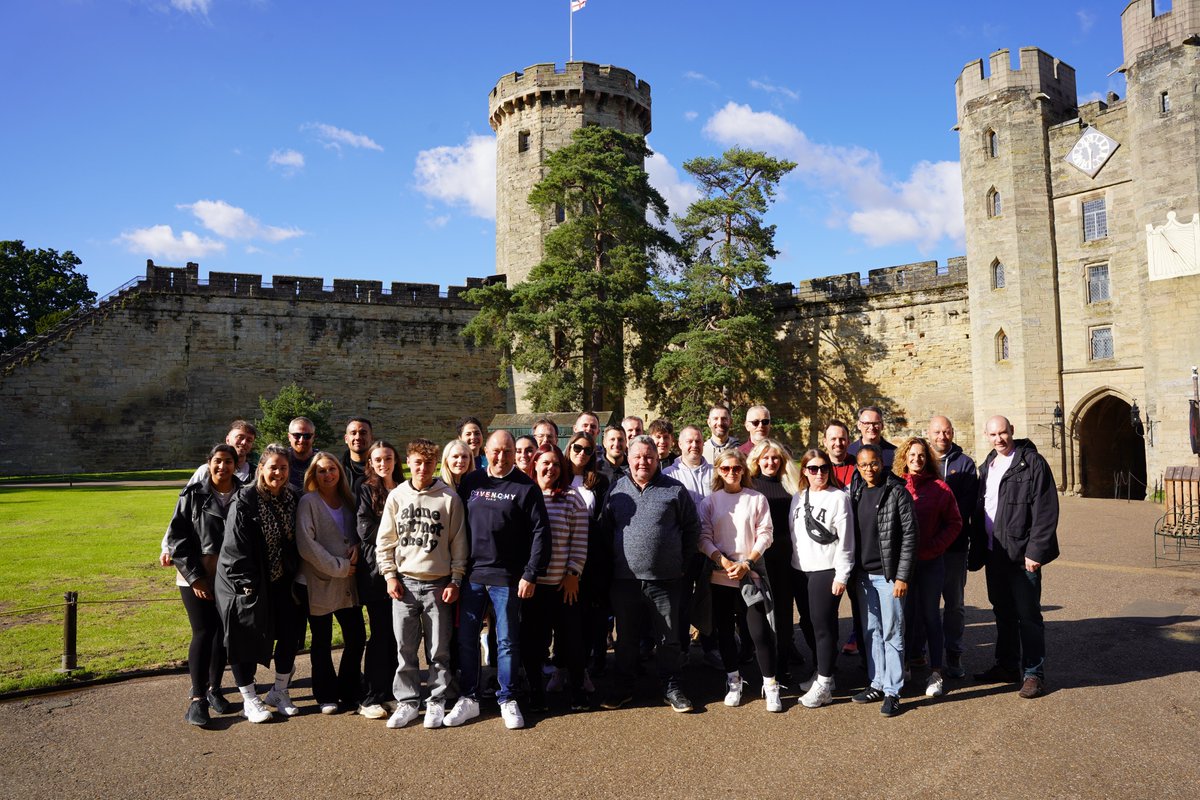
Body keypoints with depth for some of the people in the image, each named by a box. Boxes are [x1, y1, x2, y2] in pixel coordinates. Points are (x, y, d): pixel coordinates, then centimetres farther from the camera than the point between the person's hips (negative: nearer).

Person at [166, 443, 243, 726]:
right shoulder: (193, 495, -5)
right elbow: (177, 537, -5)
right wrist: (194, 576, -10)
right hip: (197, 578, -2)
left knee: (225, 633, 10)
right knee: (203, 633, -6)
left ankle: (214, 688, 26)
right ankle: (197, 698, 3)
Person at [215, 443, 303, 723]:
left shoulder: (292, 499, 2)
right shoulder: (244, 500, -15)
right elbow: (235, 547, -17)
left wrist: (295, 576, 4)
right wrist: (247, 584, -17)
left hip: (281, 582, 5)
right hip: (249, 585, -5)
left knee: (289, 636, 6)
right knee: (246, 640, 4)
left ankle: (279, 692, 26)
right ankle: (250, 700, 20)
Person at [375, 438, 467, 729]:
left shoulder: (450, 498, -2)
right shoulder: (397, 496, 4)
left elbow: (459, 543, 1)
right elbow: (385, 540, 8)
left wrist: (455, 581, -2)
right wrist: (390, 575, 0)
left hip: (439, 584, -2)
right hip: (404, 583, 2)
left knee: (439, 649, 4)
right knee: (405, 648, 7)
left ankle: (437, 702, 17)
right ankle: (407, 702, 20)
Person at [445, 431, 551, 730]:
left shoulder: (526, 487, -3)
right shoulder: (471, 481, 6)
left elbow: (540, 532, -5)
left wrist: (531, 574, -10)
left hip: (507, 578, -3)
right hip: (471, 575, 3)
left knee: (507, 641, 6)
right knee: (466, 639, 8)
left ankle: (508, 700, 20)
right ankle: (469, 699, 22)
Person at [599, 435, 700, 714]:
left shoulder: (675, 490, 0)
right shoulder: (616, 491, 5)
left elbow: (693, 528, 7)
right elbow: (604, 531, 13)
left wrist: (680, 560, 7)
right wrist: (615, 560, 8)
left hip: (665, 579, -1)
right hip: (625, 579, 2)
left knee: (669, 638, 9)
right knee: (626, 638, 13)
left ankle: (672, 689, 23)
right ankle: (622, 688, 27)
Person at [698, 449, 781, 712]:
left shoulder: (757, 499, 2)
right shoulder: (710, 501, 5)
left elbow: (765, 534, -1)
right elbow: (704, 538, 0)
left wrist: (746, 563, -12)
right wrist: (725, 562, -13)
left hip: (752, 574, -2)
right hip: (720, 575, 2)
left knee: (760, 631, -6)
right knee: (725, 630, 9)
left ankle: (771, 686, 7)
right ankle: (733, 682, 24)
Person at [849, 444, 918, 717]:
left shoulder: (897, 492, -9)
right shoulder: (855, 493, 8)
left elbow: (909, 536, -10)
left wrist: (902, 576, -13)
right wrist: (851, 572, 9)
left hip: (888, 575, -5)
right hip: (864, 574, 6)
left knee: (892, 633, 2)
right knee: (871, 631, 13)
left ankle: (892, 691, 10)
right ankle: (877, 683, 25)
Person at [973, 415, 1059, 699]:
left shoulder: (1032, 463, -10)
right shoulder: (988, 466, 13)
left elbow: (1046, 511, -15)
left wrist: (1035, 551, -19)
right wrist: (977, 549, 11)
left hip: (1021, 555, -7)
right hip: (994, 554, 7)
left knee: (1028, 615, 0)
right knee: (1003, 612, 16)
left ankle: (1033, 673, 10)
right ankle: (1007, 666, 28)